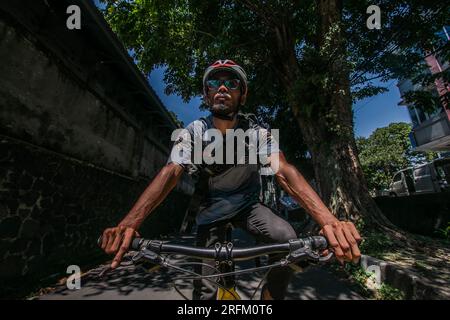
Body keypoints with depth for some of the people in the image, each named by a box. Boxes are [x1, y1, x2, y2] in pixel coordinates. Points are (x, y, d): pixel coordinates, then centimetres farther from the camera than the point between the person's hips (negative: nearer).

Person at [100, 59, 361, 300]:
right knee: (206, 286, -2)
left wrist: (329, 220, -45)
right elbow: (170, 174, -28)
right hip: (211, 208, 0)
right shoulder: (193, 133, -15)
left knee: (288, 238, -25)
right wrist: (129, 223, -44)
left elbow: (284, 172, -29)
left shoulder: (257, 131, -15)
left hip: (248, 204, 1)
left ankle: (270, 297, 1)